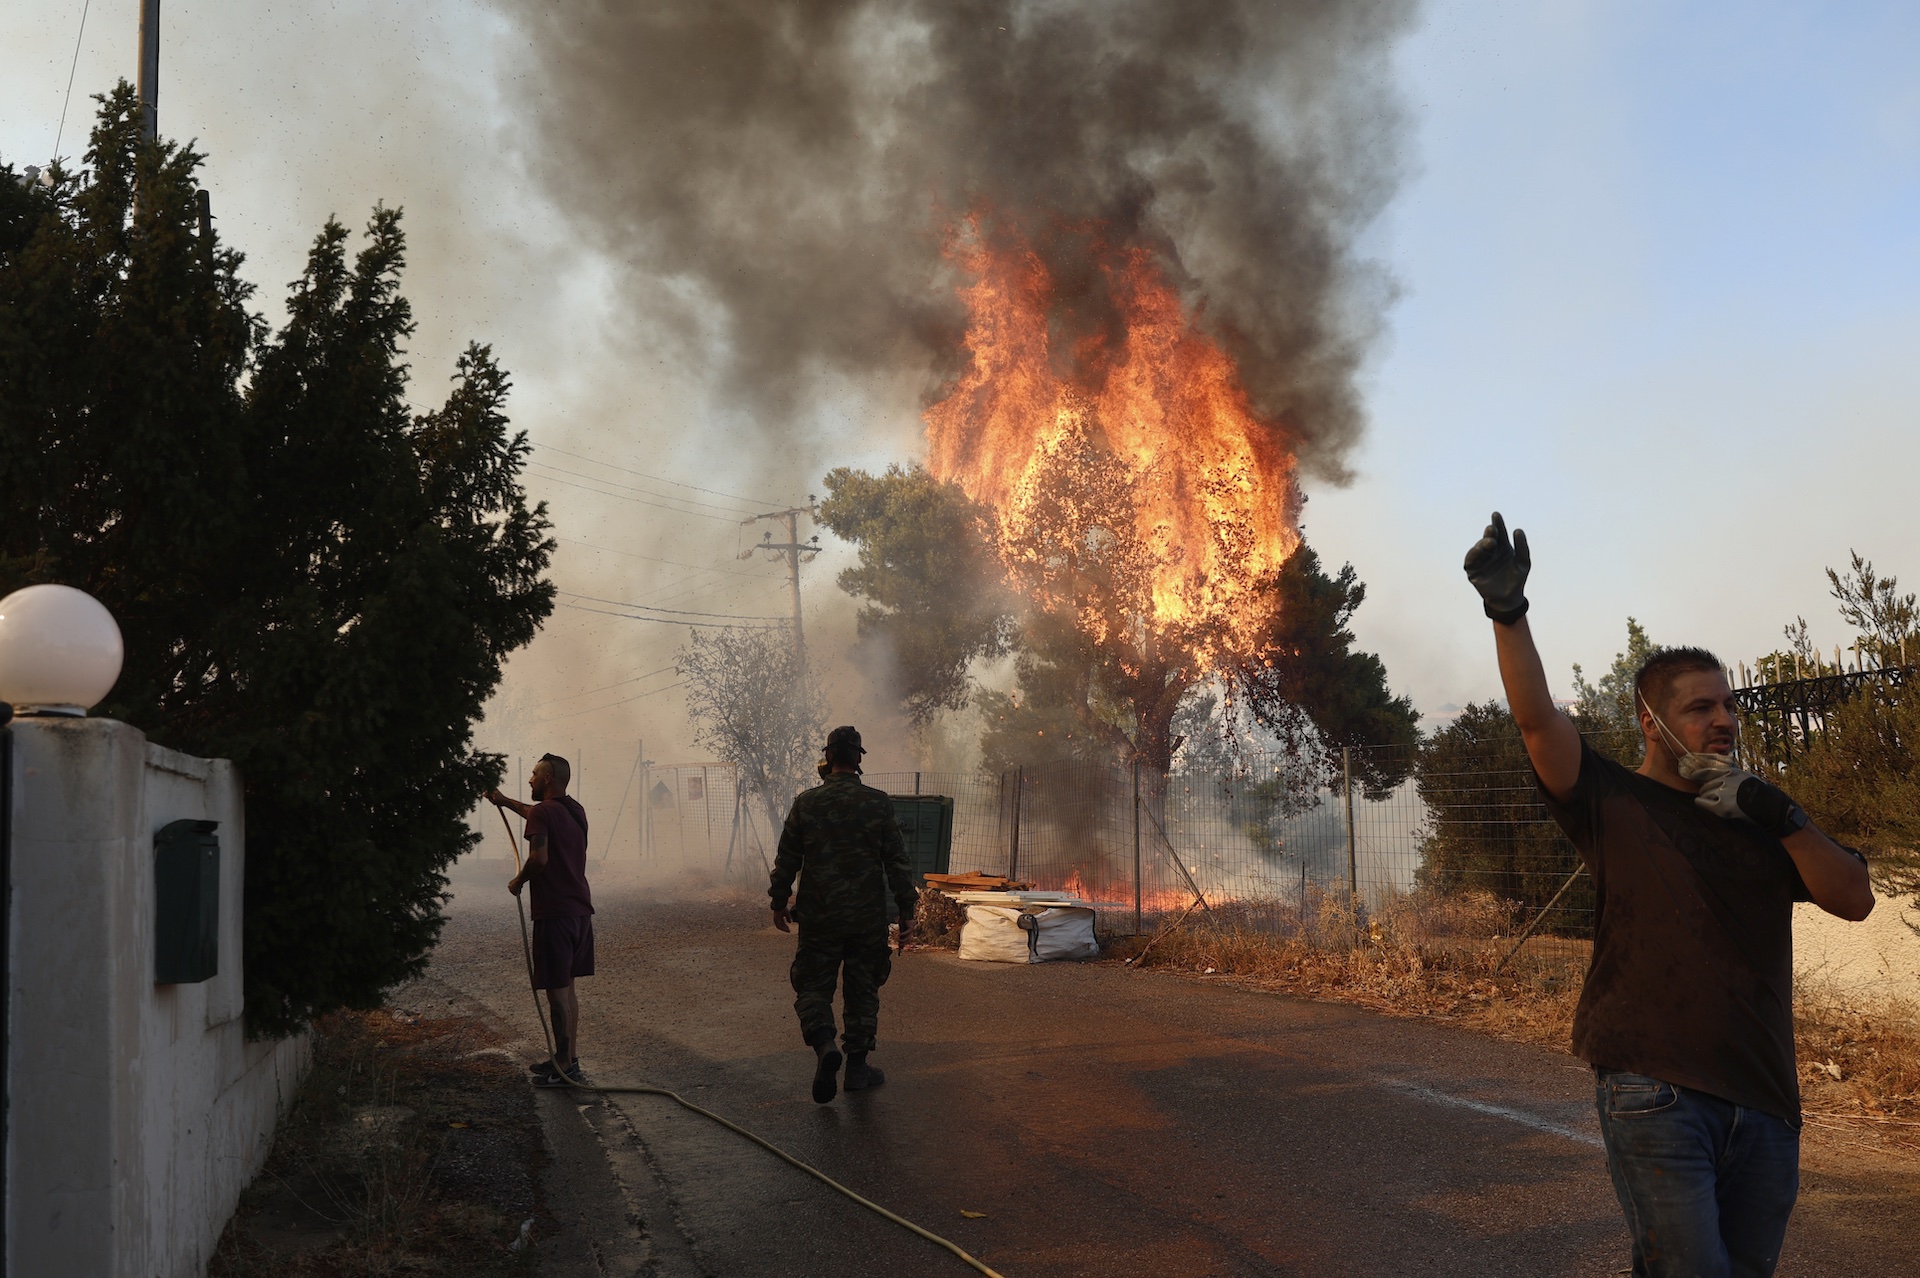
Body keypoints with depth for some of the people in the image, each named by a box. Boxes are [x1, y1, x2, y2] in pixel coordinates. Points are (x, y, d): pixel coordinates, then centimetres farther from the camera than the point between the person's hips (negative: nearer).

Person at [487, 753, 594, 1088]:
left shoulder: (542, 812, -14)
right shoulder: (575, 810, 13)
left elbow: (539, 858, -26)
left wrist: (519, 881, -8)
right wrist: (504, 801, 44)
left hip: (554, 913, -9)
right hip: (580, 911, 9)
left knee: (557, 990, -3)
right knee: (567, 987, 17)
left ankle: (566, 1067, 1)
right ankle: (567, 1058, 24)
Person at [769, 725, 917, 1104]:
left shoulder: (806, 803, -3)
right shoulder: (878, 803, -5)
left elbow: (787, 860, 3)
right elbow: (897, 860, -4)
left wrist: (779, 903, 16)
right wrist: (906, 909, 3)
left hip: (819, 917, 0)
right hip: (868, 917, 0)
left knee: (813, 987, 8)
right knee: (863, 990, 12)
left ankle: (824, 1044, -17)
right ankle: (857, 1066, 16)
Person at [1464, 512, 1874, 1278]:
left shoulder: (1759, 820, 16)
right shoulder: (1615, 803, 2)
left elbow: (1854, 898, 7)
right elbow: (1537, 720, -12)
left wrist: (1779, 816, -7)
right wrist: (1508, 612, -24)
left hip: (1763, 1100, 5)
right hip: (1654, 1092, -5)